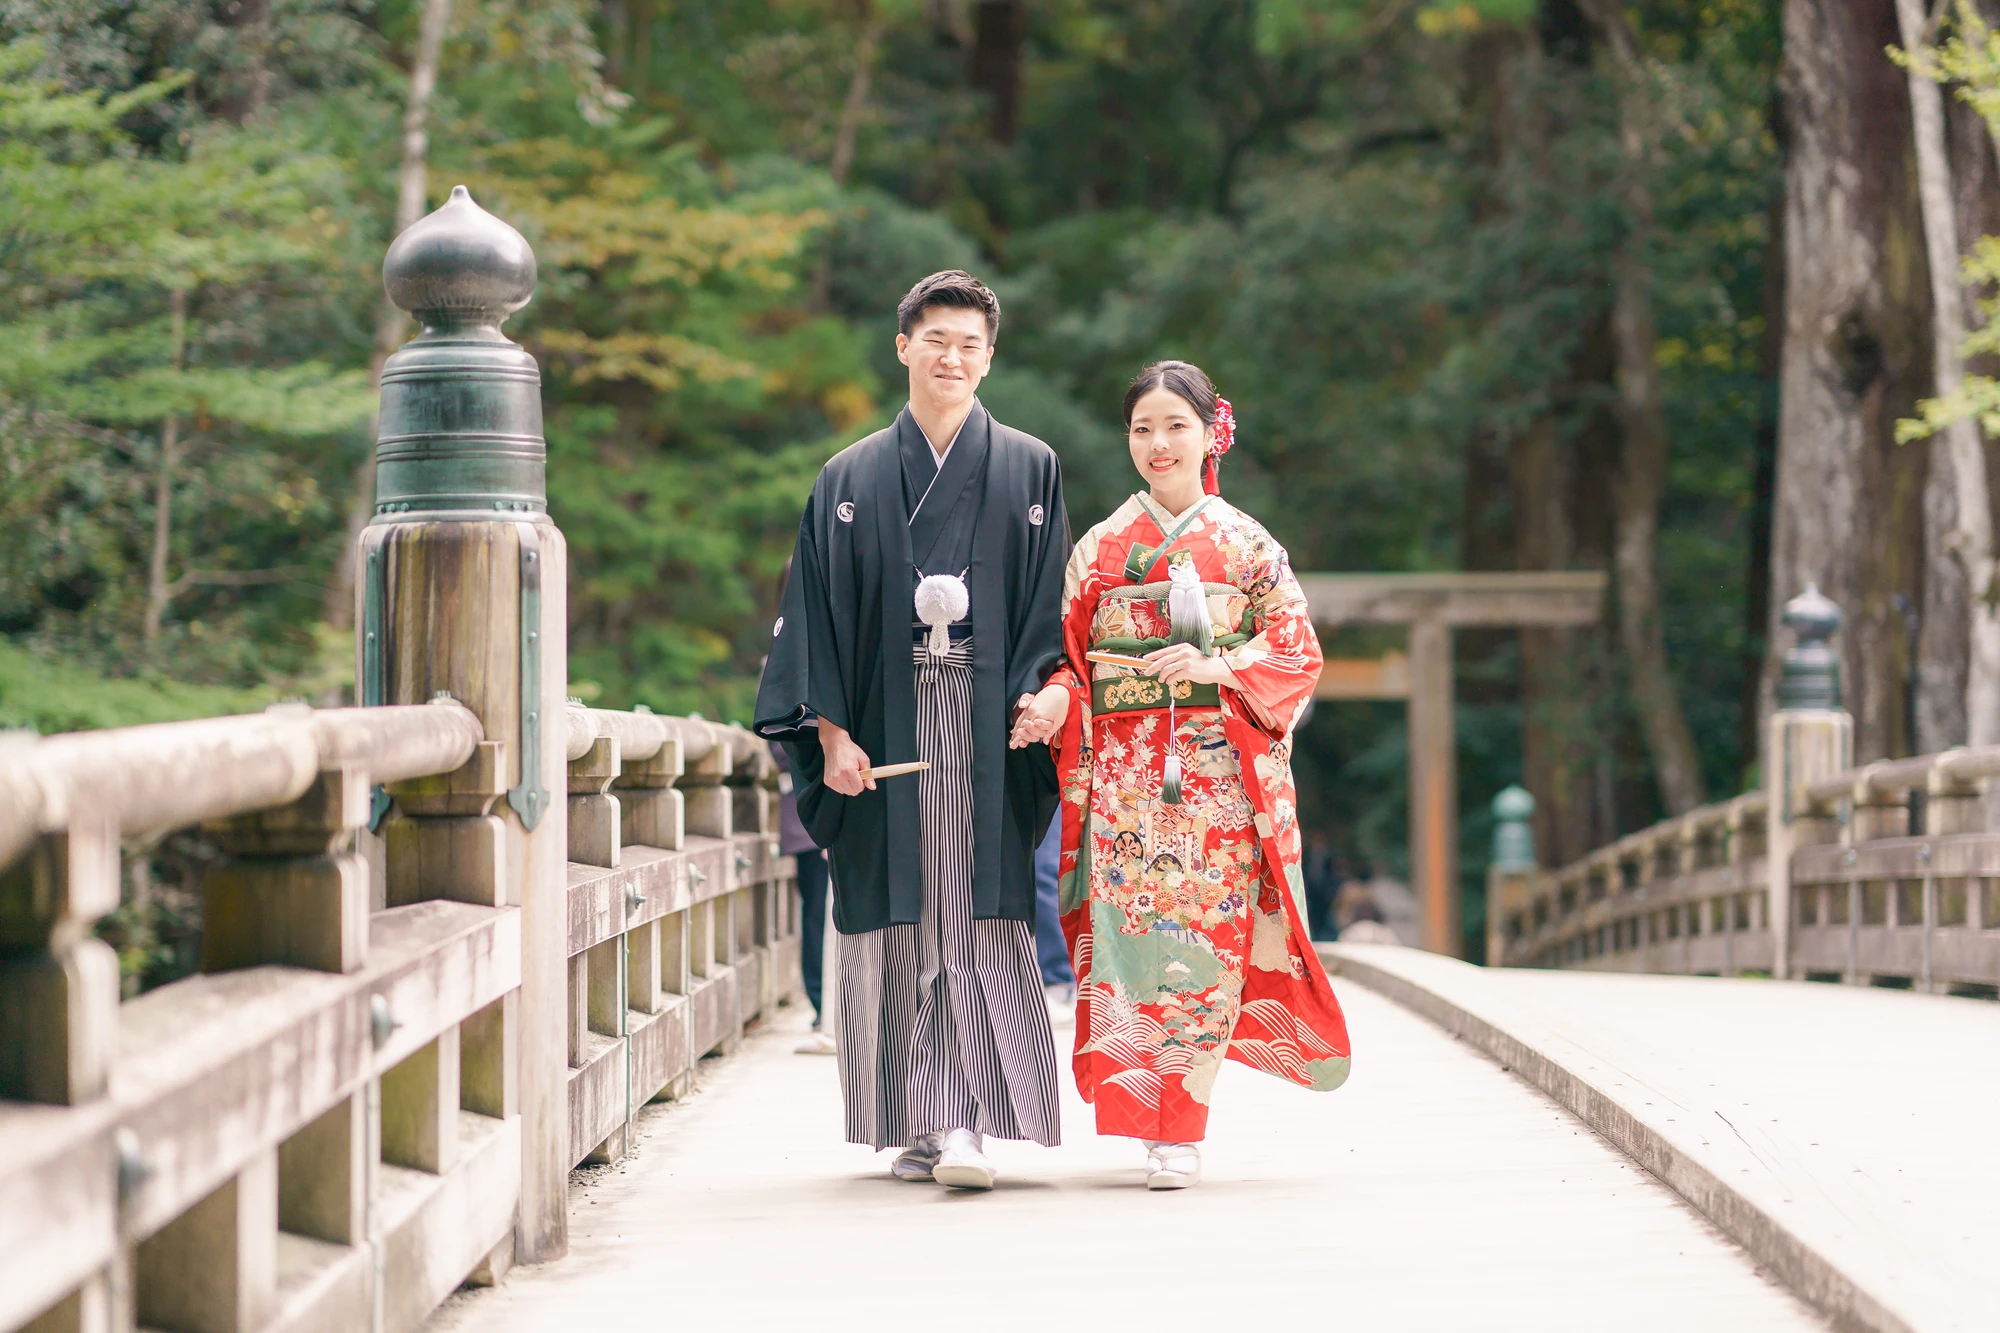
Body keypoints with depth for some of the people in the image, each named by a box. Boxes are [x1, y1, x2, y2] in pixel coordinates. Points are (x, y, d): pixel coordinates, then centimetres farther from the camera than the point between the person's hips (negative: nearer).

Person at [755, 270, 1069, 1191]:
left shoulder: (1030, 472, 9)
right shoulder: (850, 481, 10)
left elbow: (1050, 607, 5)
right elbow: (816, 614, 6)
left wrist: (1040, 700, -11)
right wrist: (830, 733, -4)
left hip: (986, 732, -1)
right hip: (884, 728, 1)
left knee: (980, 919, -10)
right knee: (896, 923, 1)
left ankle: (967, 1120, -16)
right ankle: (919, 1126, 8)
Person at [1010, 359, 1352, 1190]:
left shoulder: (1247, 545, 6)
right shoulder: (1100, 550, 10)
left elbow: (1297, 654, 3)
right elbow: (1072, 659, 10)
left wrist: (1220, 668, -13)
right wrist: (1051, 703, -11)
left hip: (1218, 770, -1)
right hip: (1125, 773, 1)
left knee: (1208, 937, -6)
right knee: (1133, 933, -6)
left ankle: (1181, 1130, -3)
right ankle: (1147, 1112, 4)